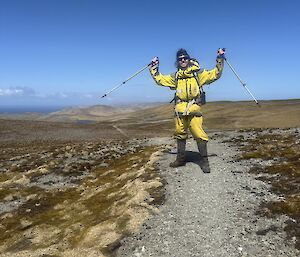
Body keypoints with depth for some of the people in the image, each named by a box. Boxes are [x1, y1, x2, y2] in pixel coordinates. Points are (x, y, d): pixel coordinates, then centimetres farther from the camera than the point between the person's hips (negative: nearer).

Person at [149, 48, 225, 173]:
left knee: (199, 134, -11)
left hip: (194, 109, -4)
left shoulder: (198, 73, 4)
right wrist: (154, 67, 19)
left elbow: (215, 74, -1)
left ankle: (204, 161, 1)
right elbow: (160, 79, 20)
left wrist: (220, 59, -7)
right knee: (180, 134, 13)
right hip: (180, 110, 4)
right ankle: (181, 158, 28)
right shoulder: (175, 77, 12)